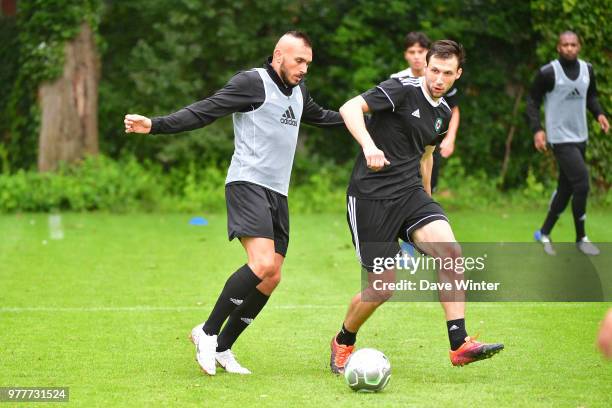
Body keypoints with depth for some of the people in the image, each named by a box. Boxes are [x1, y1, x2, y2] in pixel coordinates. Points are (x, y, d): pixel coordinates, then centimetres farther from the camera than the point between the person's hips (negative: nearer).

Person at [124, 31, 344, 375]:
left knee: (271, 278, 3)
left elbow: (320, 116, 39)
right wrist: (155, 125, -23)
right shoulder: (253, 82, -6)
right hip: (248, 183, -9)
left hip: (278, 193, 9)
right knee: (262, 263, -24)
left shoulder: (298, 91, 18)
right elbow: (204, 112, -12)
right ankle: (208, 332, -11)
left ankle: (221, 348, 12)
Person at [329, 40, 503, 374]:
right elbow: (350, 108, -22)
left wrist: (426, 202, 34)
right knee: (382, 287, -5)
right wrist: (369, 146, -38)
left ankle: (459, 345, -19)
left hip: (409, 194, 6)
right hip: (370, 196, -6)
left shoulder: (443, 113, 13)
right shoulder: (403, 90, -11)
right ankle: (343, 343, 25)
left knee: (450, 249, -20)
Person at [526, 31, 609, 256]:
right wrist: (537, 130, -17)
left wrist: (599, 113, -1)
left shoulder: (587, 69, 4)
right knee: (582, 184, -13)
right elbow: (533, 102, -6)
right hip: (560, 138, -6)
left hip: (580, 137, 6)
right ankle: (581, 238, 3)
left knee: (566, 188, 11)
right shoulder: (548, 73, -13)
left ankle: (544, 233, 27)